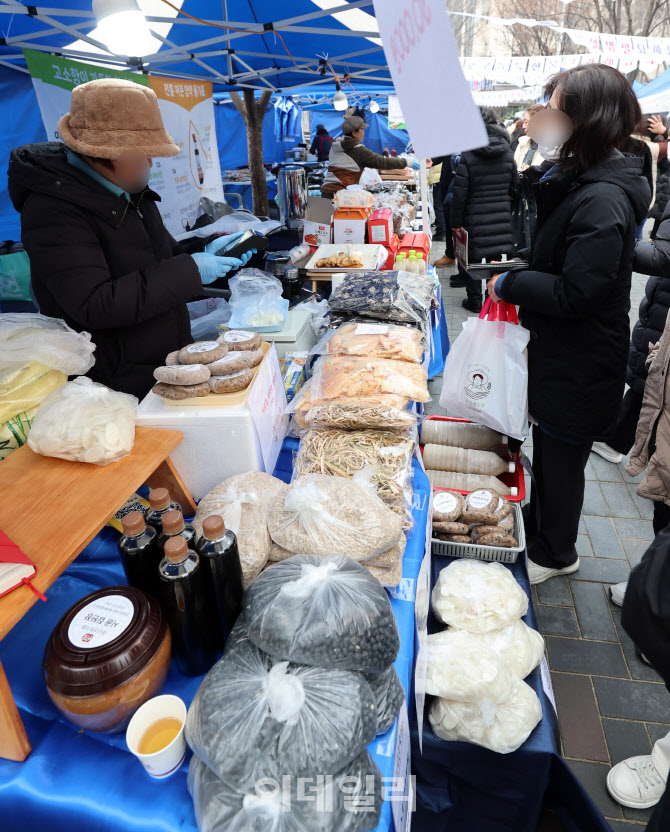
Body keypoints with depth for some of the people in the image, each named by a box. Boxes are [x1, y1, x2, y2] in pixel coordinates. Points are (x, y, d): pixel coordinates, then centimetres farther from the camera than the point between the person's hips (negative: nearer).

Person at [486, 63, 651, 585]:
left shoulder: (604, 200, -24)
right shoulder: (575, 179, 6)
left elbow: (575, 293, -28)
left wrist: (509, 284, -16)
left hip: (580, 366, -9)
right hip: (557, 352, 9)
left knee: (561, 458, 9)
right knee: (548, 449, 22)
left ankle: (555, 553, 32)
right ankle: (539, 530, 44)